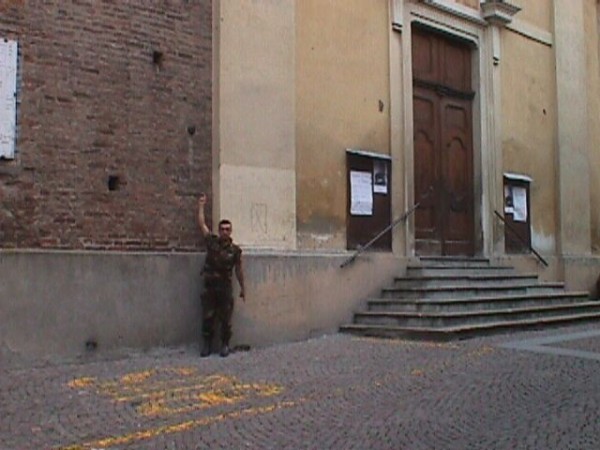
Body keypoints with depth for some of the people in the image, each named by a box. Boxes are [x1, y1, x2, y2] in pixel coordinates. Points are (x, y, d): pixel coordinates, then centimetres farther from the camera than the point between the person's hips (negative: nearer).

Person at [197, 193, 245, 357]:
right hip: (209, 286, 1)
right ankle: (206, 345, 11)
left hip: (225, 288, -1)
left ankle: (225, 345, 11)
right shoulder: (212, 242, 3)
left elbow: (238, 270, 8)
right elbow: (202, 224, 6)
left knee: (226, 319, 1)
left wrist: (242, 288, 13)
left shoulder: (235, 250, 0)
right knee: (208, 318, 2)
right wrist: (201, 206, 8)